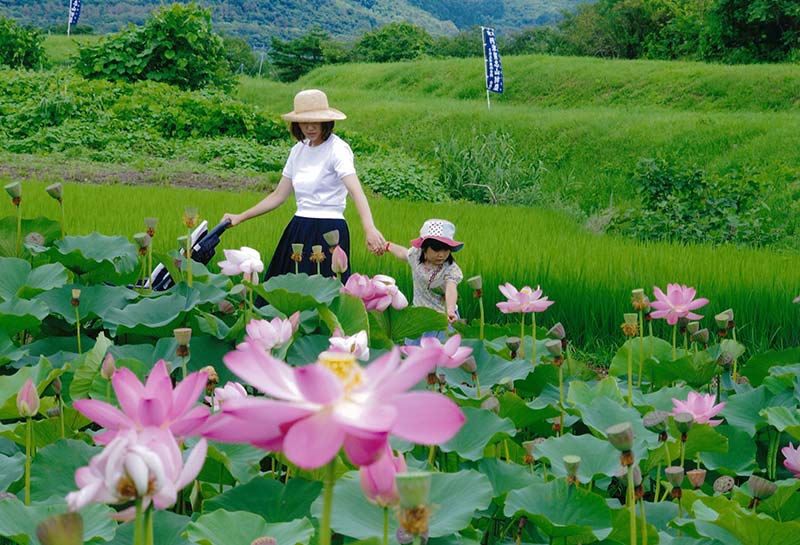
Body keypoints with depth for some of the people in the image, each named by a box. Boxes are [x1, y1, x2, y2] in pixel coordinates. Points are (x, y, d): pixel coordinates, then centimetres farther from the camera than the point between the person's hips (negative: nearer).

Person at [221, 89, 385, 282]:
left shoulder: (337, 149, -9)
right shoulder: (299, 150, 13)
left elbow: (356, 191, -24)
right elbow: (278, 196, 19)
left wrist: (369, 229, -40)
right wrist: (240, 218, 16)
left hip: (329, 231, -7)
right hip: (298, 231, 7)